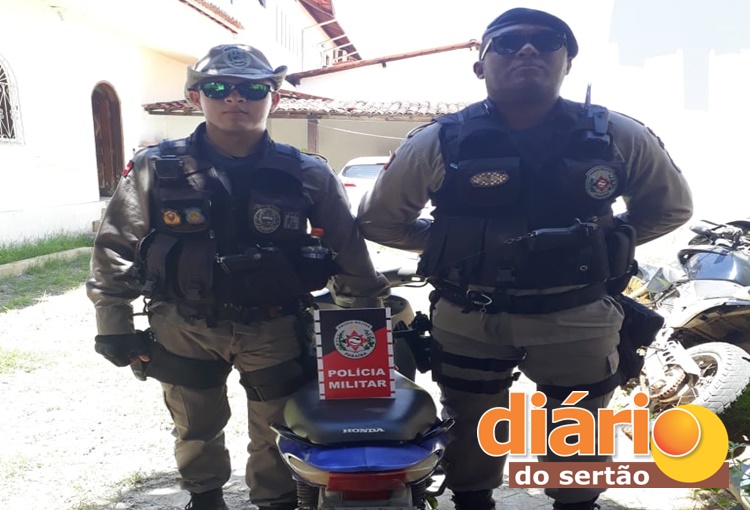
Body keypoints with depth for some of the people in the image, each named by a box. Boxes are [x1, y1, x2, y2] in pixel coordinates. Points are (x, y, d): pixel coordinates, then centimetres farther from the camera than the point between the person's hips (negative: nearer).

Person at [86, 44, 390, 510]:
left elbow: (349, 253, 0)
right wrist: (113, 324, 2)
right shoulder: (156, 169, -8)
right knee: (197, 428, 21)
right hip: (185, 328, 1)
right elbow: (115, 249, 1)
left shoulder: (307, 176, -9)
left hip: (274, 329, -1)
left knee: (278, 435, 13)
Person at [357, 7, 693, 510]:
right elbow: (378, 220, 3)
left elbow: (672, 207, 11)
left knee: (580, 450, 20)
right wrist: (445, 244, -2)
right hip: (469, 320, 0)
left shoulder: (620, 137, -6)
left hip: (578, 319, 1)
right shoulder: (438, 143, -9)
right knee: (472, 439, 18)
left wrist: (605, 242, 1)